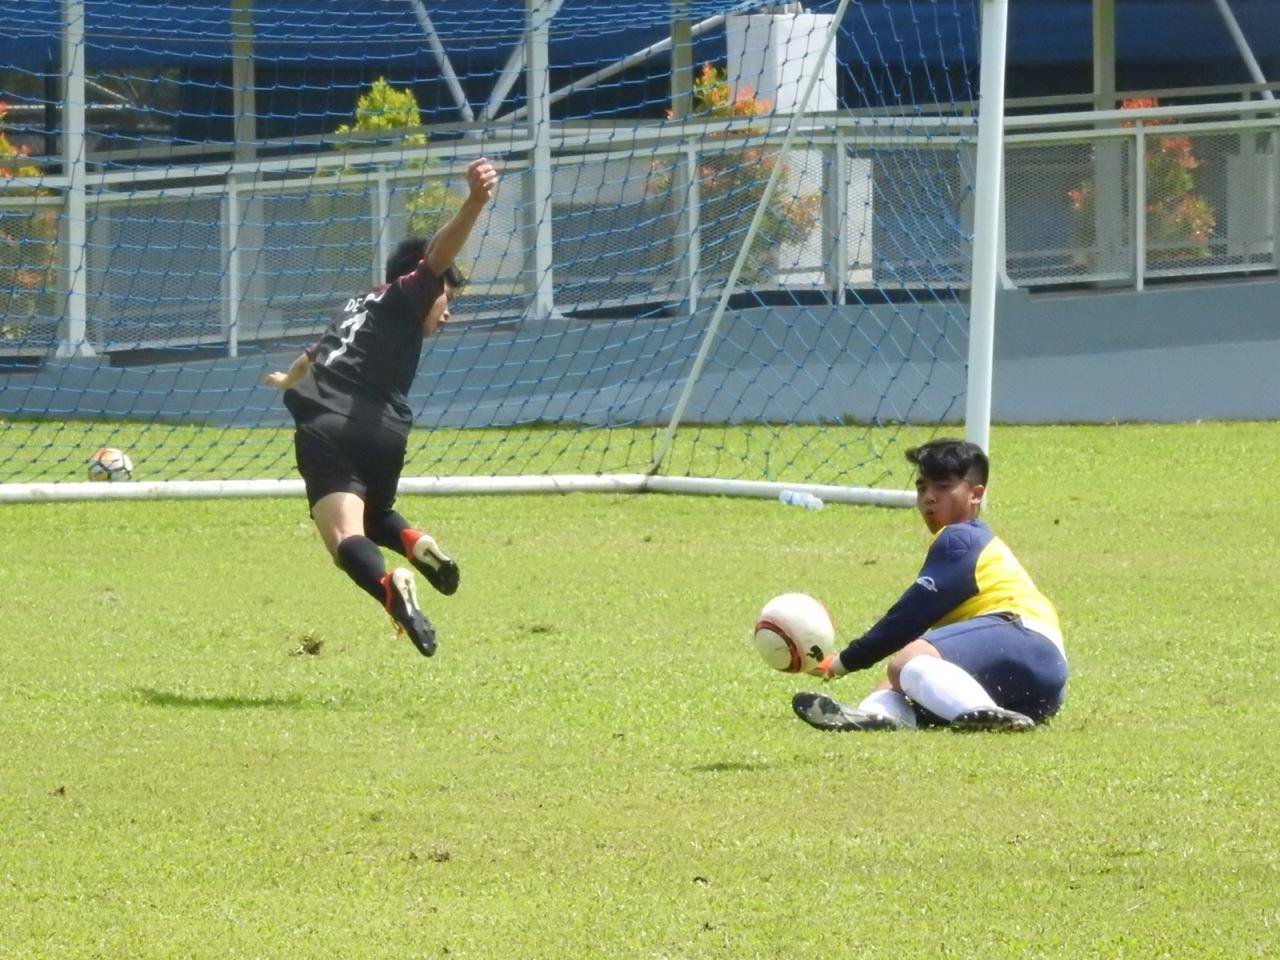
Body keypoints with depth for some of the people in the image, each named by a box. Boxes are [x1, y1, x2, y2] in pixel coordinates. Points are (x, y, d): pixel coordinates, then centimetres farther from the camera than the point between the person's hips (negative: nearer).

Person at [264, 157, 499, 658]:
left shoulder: (361, 307, 34)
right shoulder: (404, 297, 16)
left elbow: (318, 352, 57)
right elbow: (437, 254, -7)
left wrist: (289, 378, 79)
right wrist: (474, 203, -25)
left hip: (323, 429, 2)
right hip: (381, 431, -2)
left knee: (345, 535, -19)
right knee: (374, 516, 27)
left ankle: (389, 585, -49)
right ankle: (414, 544, -4)